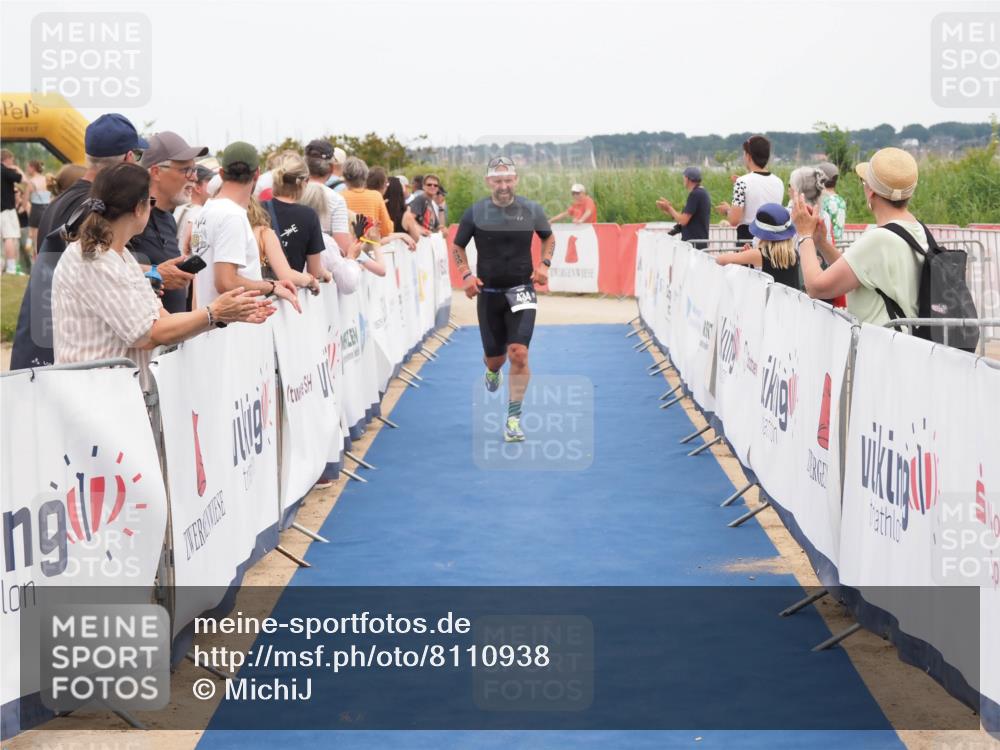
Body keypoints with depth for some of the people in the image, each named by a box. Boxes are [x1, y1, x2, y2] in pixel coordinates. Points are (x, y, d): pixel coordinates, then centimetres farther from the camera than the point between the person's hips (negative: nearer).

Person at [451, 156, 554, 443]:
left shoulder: (531, 210, -2)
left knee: (519, 353, -16)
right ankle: (492, 370, 51)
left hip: (521, 292, -1)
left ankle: (513, 419, -6)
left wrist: (544, 264, -1)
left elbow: (549, 237, 16)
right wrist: (466, 275, -8)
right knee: (495, 356, 9)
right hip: (488, 292, 1)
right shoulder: (475, 212, -4)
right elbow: (457, 246, 8)